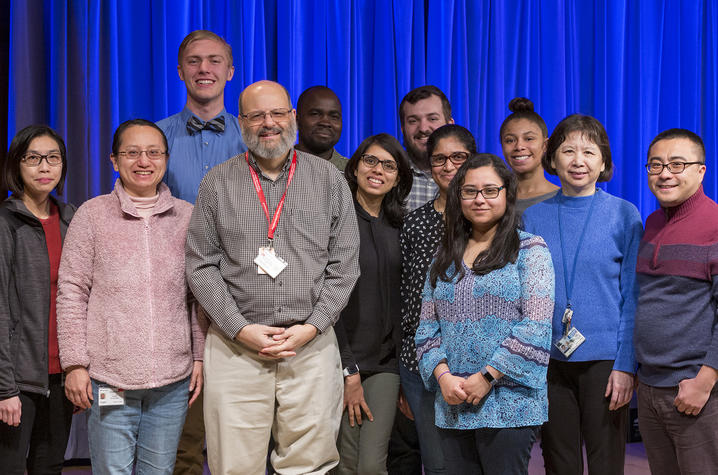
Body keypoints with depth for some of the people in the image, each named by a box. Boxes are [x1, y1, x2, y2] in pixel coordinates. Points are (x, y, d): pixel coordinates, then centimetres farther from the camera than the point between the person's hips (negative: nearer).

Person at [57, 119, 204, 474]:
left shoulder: (187, 216, 8)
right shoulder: (92, 215, 1)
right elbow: (72, 293, 1)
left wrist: (200, 356, 8)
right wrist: (74, 364, -3)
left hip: (173, 378, 2)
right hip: (109, 375, -2)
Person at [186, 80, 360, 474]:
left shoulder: (329, 180, 7)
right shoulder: (217, 184, 7)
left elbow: (344, 265, 5)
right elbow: (201, 266, 3)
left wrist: (311, 327, -6)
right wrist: (240, 329, -8)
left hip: (312, 345, 0)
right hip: (235, 347, 0)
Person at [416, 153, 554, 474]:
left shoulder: (529, 250, -1)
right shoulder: (446, 257, 15)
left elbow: (536, 326, -10)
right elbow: (427, 327, 11)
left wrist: (487, 377, -14)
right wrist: (443, 376, -6)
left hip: (508, 404, -4)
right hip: (452, 405, 5)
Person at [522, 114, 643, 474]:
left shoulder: (624, 215, -1)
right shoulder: (534, 218, 6)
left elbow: (632, 297, -2)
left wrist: (626, 364, -9)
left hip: (604, 359, -2)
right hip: (548, 360, 2)